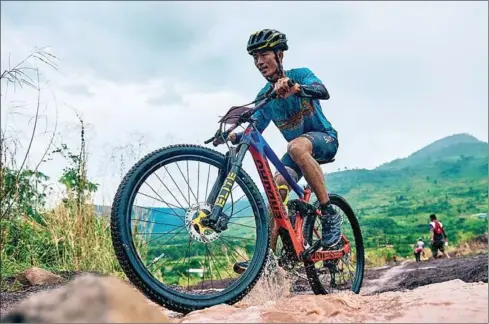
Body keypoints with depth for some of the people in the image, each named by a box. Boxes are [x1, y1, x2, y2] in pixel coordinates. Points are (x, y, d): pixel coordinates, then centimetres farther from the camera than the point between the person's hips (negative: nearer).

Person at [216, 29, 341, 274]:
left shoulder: (299, 75, -11)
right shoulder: (264, 95, 2)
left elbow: (323, 92, -32)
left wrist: (294, 87, -52)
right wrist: (235, 136, -21)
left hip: (324, 138, -5)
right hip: (297, 149, 5)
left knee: (296, 146, -38)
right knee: (277, 186, -19)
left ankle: (329, 215, -30)